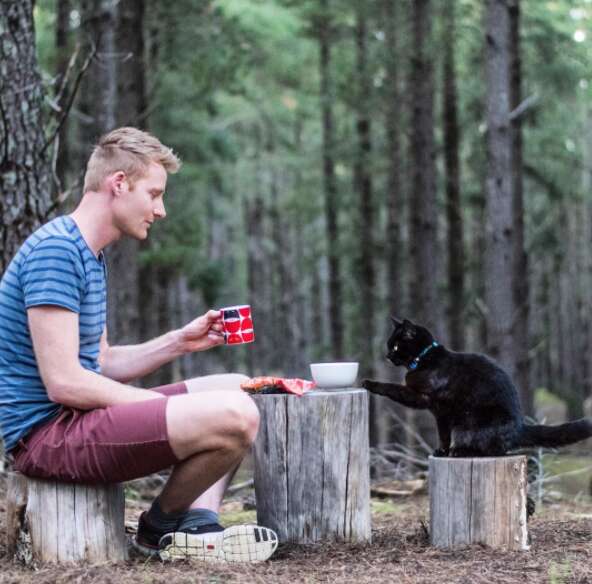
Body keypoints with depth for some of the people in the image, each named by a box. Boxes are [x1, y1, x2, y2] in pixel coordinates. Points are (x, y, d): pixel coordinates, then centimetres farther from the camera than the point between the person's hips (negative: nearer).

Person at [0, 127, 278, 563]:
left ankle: (196, 525, -2)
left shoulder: (91, 256, 18)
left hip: (75, 418, 11)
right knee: (234, 416, -25)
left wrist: (179, 342, 6)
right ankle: (159, 528, 0)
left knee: (237, 389, 17)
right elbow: (64, 382, -22)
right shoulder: (55, 249, -16)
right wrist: (171, 409, -13)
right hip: (47, 432, -11)